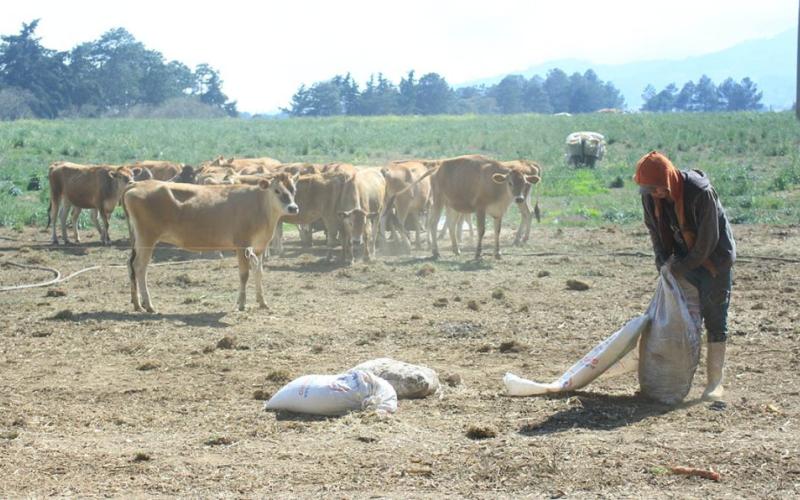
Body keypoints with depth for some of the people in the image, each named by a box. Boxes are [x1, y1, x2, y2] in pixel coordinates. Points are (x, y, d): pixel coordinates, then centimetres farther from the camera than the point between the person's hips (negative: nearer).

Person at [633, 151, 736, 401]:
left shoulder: (700, 192, -30)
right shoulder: (649, 195, -13)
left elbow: (708, 239, -25)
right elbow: (654, 228, 5)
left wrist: (681, 267, -20)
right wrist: (663, 260, -7)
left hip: (714, 258, -5)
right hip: (684, 257, 5)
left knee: (715, 320, -3)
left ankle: (715, 382, 2)